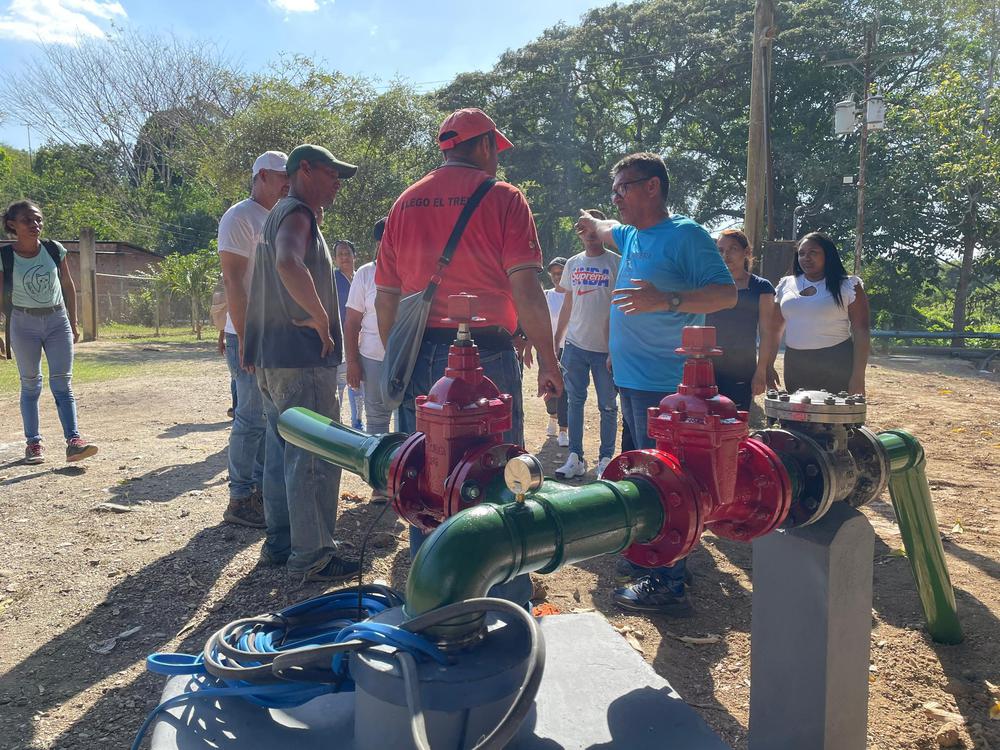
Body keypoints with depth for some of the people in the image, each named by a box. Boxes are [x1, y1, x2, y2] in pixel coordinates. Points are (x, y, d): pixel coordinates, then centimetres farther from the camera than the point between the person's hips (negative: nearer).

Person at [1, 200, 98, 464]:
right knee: (30, 385, 6)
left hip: (57, 320, 1)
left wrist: (73, 324, 9)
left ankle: (73, 441, -10)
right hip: (24, 324, -1)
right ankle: (33, 443, 13)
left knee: (62, 383, -4)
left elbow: (68, 286, 8)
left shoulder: (54, 249, -2)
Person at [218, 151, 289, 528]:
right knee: (251, 419, -5)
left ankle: (263, 489, 24)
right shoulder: (240, 217, -8)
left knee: (270, 419, 13)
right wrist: (244, 337, -21)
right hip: (250, 337, -9)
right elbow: (232, 280, -16)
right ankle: (240, 500, 5)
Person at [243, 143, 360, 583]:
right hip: (302, 358, -11)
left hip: (272, 358, 11)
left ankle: (279, 543, 25)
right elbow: (290, 265, -33)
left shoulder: (279, 214, 22)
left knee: (282, 453, 15)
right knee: (315, 459, -5)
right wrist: (321, 318, -22)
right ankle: (311, 556, 3)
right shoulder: (296, 213, -11)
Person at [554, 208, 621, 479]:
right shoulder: (573, 263, 11)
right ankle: (575, 458, 14)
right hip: (575, 345, 4)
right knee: (575, 401, 6)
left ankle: (606, 459, 16)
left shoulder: (616, 263, -3)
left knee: (608, 406, 5)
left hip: (607, 348, -4)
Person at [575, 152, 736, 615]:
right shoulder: (632, 235, 16)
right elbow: (606, 231, 41)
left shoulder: (685, 235, -11)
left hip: (663, 382, -9)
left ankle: (668, 585, 1)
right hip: (632, 379, 9)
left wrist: (666, 300, -31)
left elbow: (726, 294, -19)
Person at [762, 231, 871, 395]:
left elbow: (861, 332, -3)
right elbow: (774, 330, 12)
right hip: (795, 365, 3)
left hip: (837, 366, -3)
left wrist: (858, 376, -10)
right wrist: (767, 367, 5)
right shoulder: (786, 285, 11)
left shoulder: (848, 286, 1)